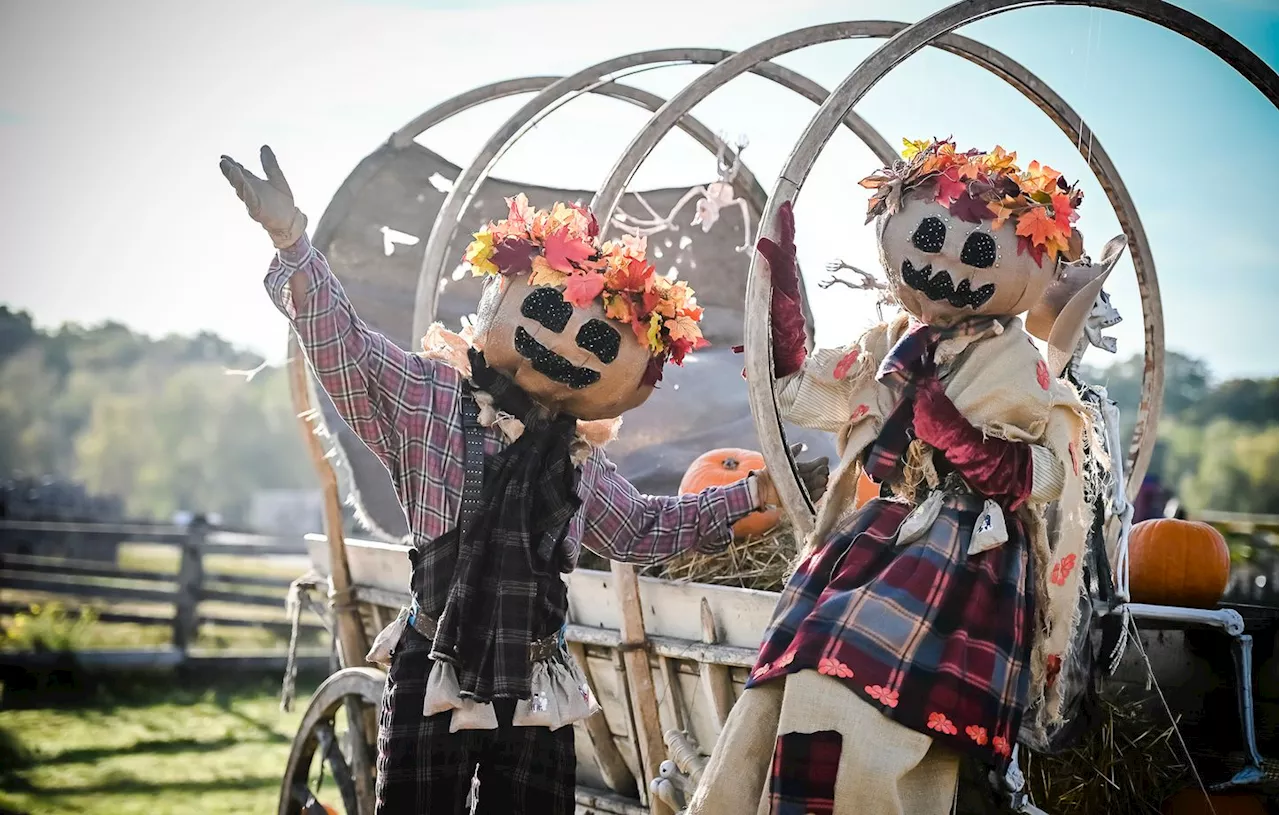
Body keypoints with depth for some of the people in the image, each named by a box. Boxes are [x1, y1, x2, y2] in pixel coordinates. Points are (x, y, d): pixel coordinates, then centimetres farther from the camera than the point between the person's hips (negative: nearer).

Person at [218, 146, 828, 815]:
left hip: (536, 688, 4)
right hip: (432, 682, -4)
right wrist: (292, 244, -29)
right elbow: (344, 346, -14)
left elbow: (643, 528, 27)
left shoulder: (579, 458, 14)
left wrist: (755, 492, 21)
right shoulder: (428, 401, -2)